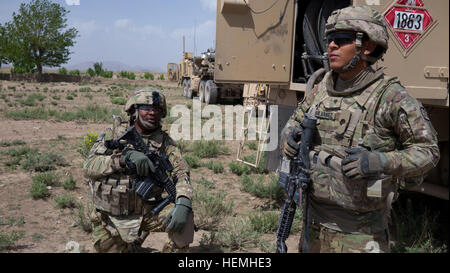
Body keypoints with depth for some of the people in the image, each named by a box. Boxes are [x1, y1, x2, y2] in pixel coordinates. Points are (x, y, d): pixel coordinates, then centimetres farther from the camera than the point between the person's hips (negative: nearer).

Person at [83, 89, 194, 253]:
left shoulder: (164, 141, -1)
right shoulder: (114, 135, -3)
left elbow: (181, 172, -12)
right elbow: (89, 167, -14)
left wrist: (183, 203, -32)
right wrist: (126, 156, -28)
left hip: (147, 213, 0)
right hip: (109, 221, 0)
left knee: (185, 217, -23)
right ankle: (131, 247, 37)